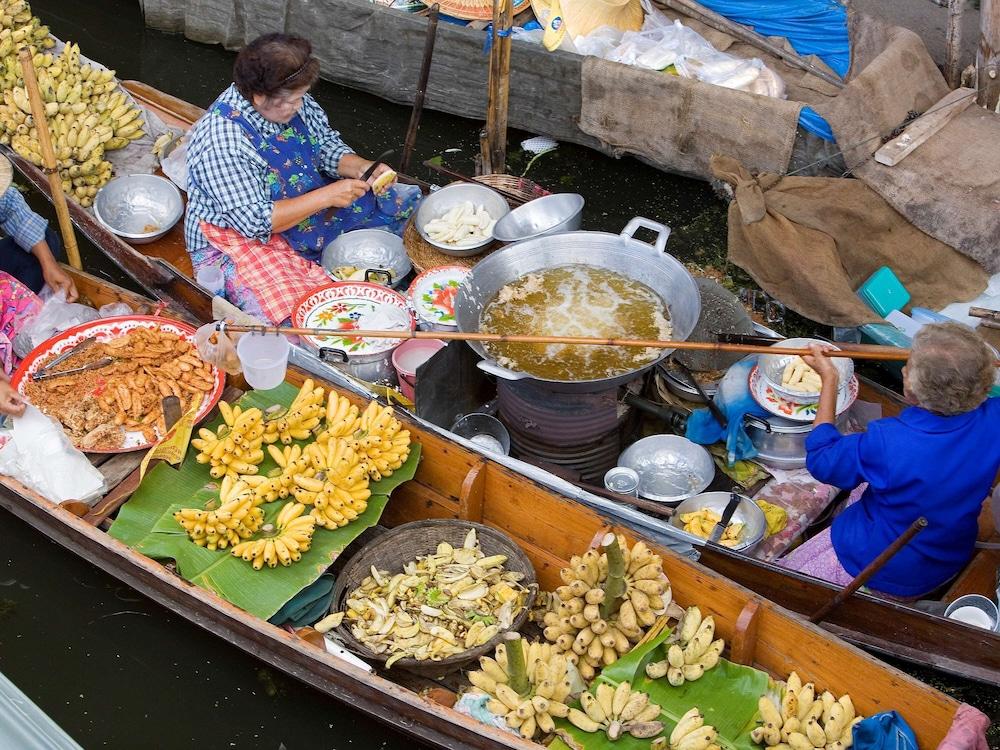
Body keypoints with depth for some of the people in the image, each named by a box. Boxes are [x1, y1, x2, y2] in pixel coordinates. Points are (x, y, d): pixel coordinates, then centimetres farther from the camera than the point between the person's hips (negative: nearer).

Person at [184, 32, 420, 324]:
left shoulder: (292, 101, -9)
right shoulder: (221, 141, -31)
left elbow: (326, 144, 7)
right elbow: (255, 222, -30)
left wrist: (360, 167, -14)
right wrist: (326, 196, -30)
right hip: (239, 238, -8)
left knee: (402, 201, 5)